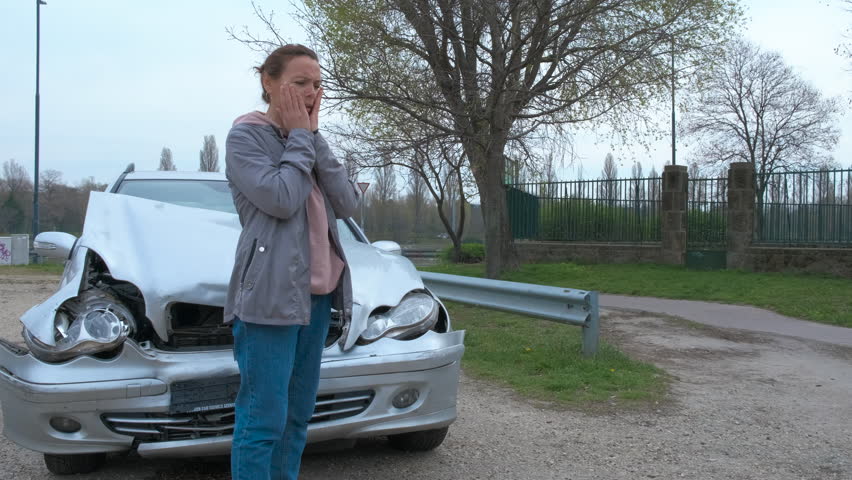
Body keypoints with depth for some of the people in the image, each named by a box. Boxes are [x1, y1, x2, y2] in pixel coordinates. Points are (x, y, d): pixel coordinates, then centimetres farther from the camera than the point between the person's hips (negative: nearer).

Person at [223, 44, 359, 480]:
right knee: (264, 418, -6)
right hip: (270, 293, -7)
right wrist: (299, 137, -6)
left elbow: (347, 204, 3)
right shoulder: (245, 136, -3)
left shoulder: (309, 142, 16)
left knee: (298, 414, 11)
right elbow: (282, 200, -18)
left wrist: (314, 137, -1)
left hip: (317, 292, 7)